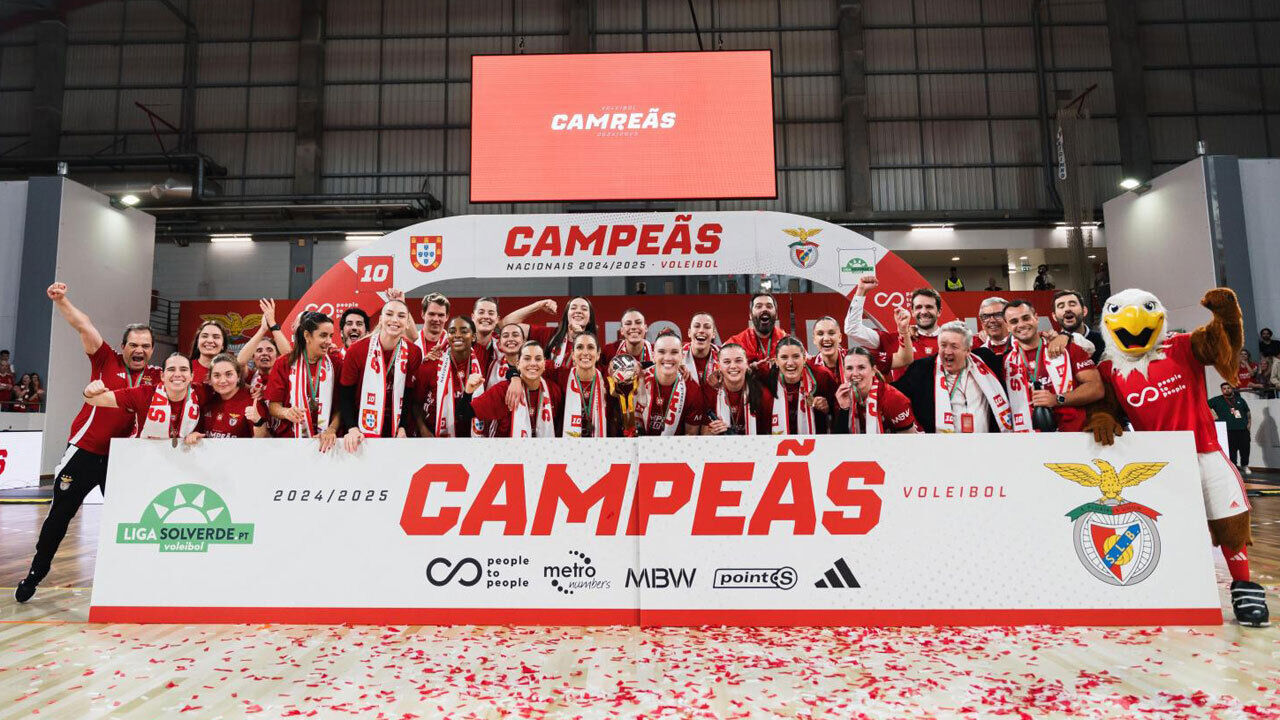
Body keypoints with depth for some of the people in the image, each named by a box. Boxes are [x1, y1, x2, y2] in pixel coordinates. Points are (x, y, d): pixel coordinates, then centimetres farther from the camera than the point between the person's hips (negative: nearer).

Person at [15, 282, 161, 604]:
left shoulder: (157, 377, 2)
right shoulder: (107, 361, -4)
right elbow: (84, 327, -12)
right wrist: (61, 301, -23)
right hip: (85, 450, -1)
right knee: (60, 514, 10)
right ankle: (36, 572, 30)